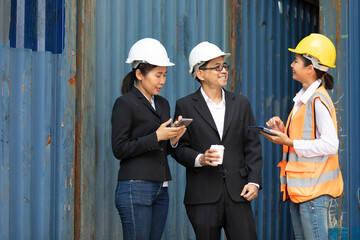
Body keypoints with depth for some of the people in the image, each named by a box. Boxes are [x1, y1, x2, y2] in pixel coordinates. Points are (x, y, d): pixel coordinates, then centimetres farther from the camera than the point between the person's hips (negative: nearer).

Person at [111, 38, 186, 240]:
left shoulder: (163, 104, 16)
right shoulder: (125, 104, -5)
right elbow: (119, 149, -11)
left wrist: (173, 140, -1)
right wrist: (156, 137, -15)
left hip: (161, 189, 7)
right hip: (135, 188, -7)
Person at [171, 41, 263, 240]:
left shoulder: (241, 104, 12)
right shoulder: (185, 106, 4)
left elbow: (252, 146, 10)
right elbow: (179, 148, 3)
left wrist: (254, 181, -1)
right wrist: (200, 159, -16)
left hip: (237, 193, 2)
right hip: (203, 196, -2)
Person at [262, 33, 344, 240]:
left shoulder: (318, 100, -15)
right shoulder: (303, 98, 15)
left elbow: (330, 145, -21)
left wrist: (289, 143, -19)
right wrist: (283, 131, 4)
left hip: (314, 189, -10)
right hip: (299, 187, 10)